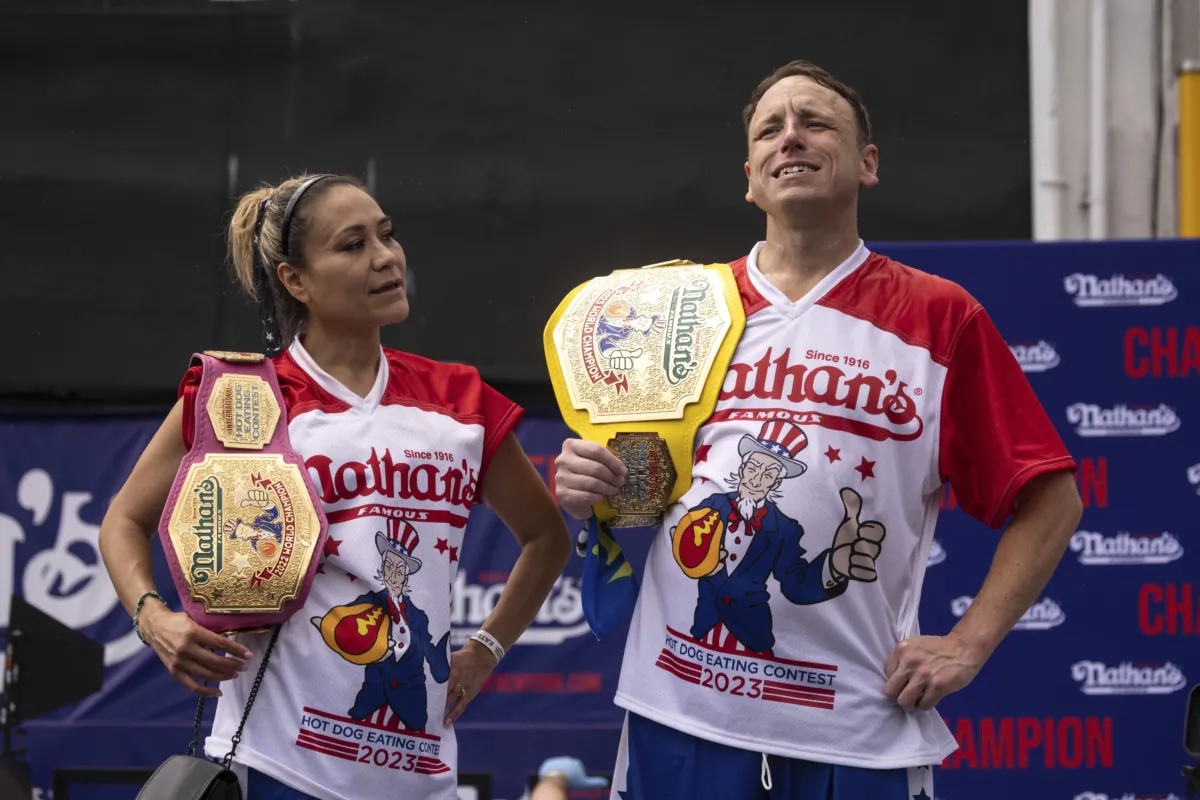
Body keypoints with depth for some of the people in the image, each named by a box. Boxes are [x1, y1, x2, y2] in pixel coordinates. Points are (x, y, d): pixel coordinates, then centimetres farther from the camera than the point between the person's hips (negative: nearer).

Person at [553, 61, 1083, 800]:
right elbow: (619, 483, 20)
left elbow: (1050, 500, 3)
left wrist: (969, 645, -6)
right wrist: (584, 485, -3)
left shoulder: (940, 317, 2)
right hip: (678, 716, 3)